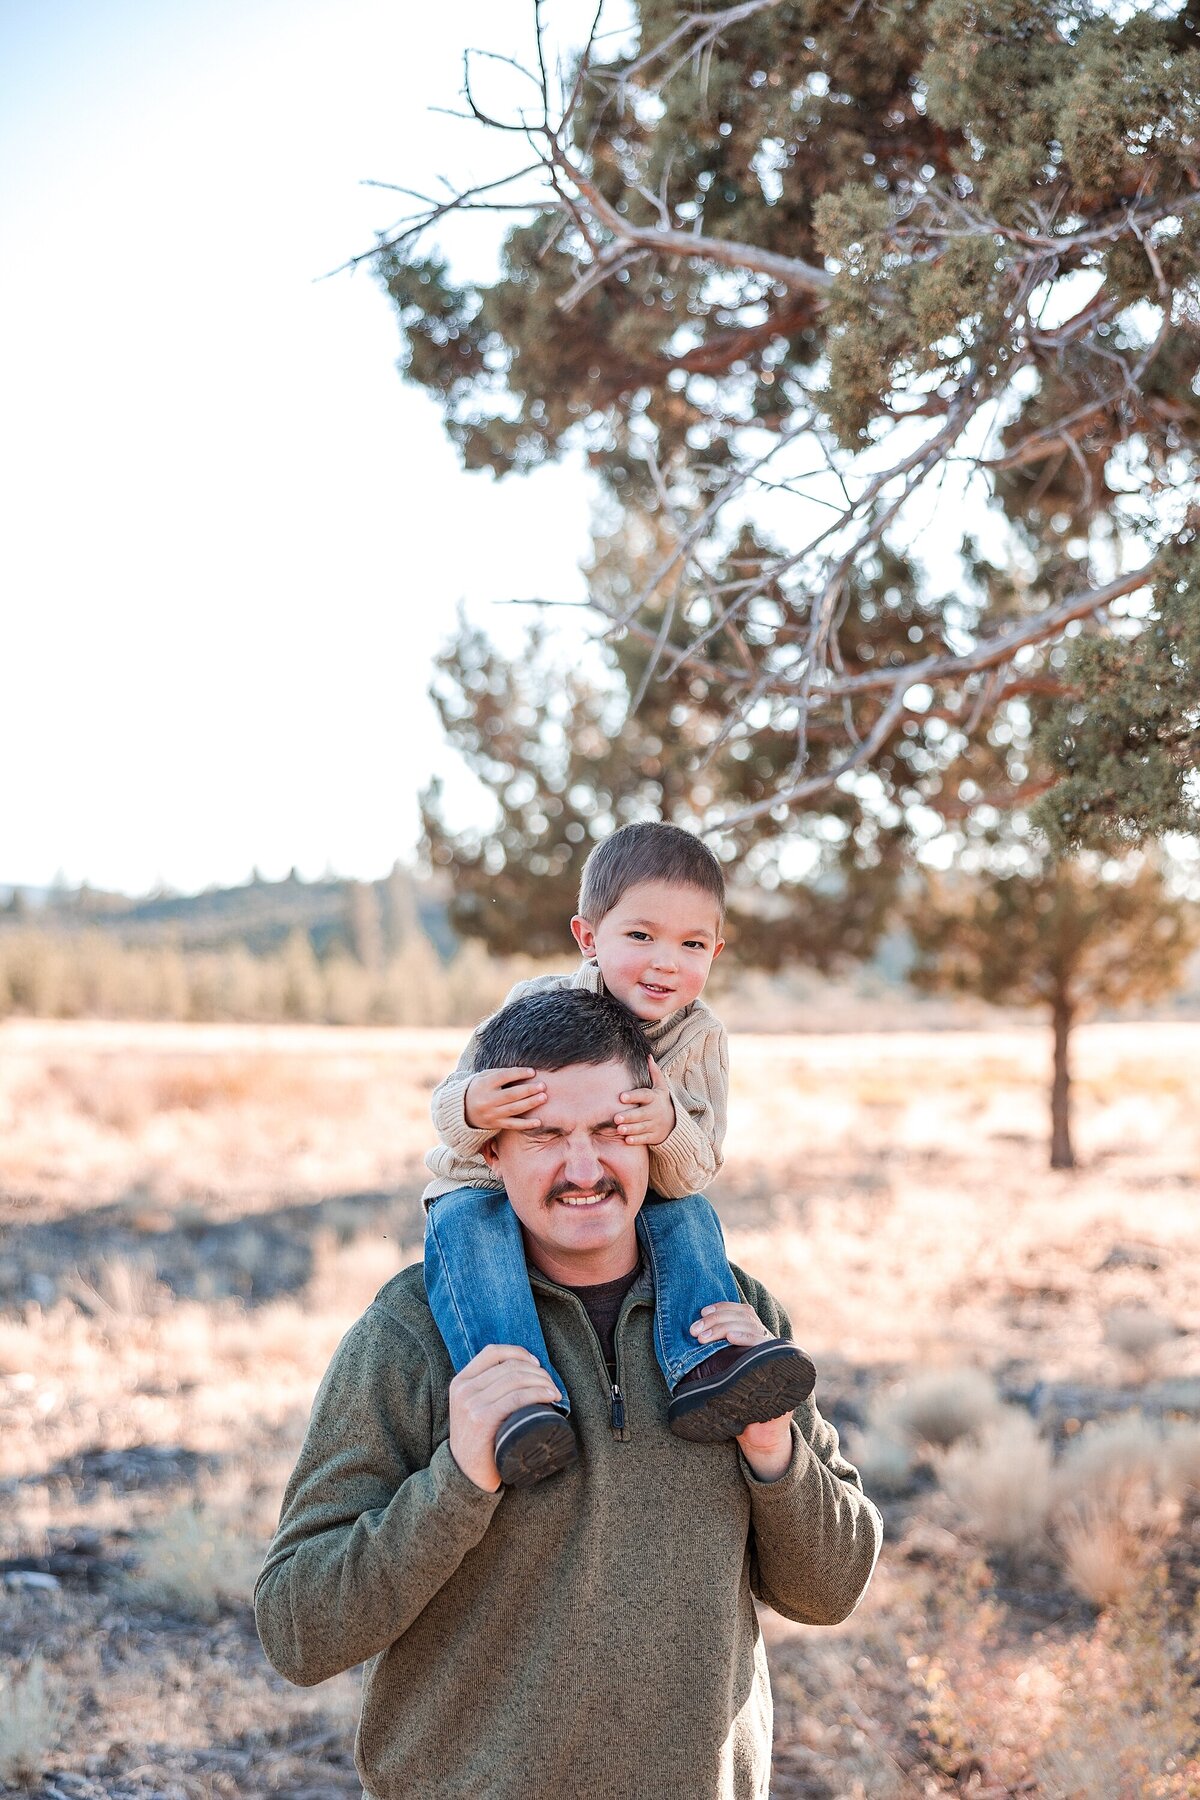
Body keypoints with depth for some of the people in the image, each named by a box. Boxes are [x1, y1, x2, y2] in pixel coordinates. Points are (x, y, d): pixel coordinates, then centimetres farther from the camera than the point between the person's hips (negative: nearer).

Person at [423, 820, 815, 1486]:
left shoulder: (699, 1038, -11)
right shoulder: (538, 1006, -17)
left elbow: (695, 1171, -17)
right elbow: (450, 1108, -15)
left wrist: (670, 1130, -42)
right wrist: (470, 1108, -42)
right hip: (494, 1185, -2)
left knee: (688, 1214, -22)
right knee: (467, 1222, -34)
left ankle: (701, 1369, -29)